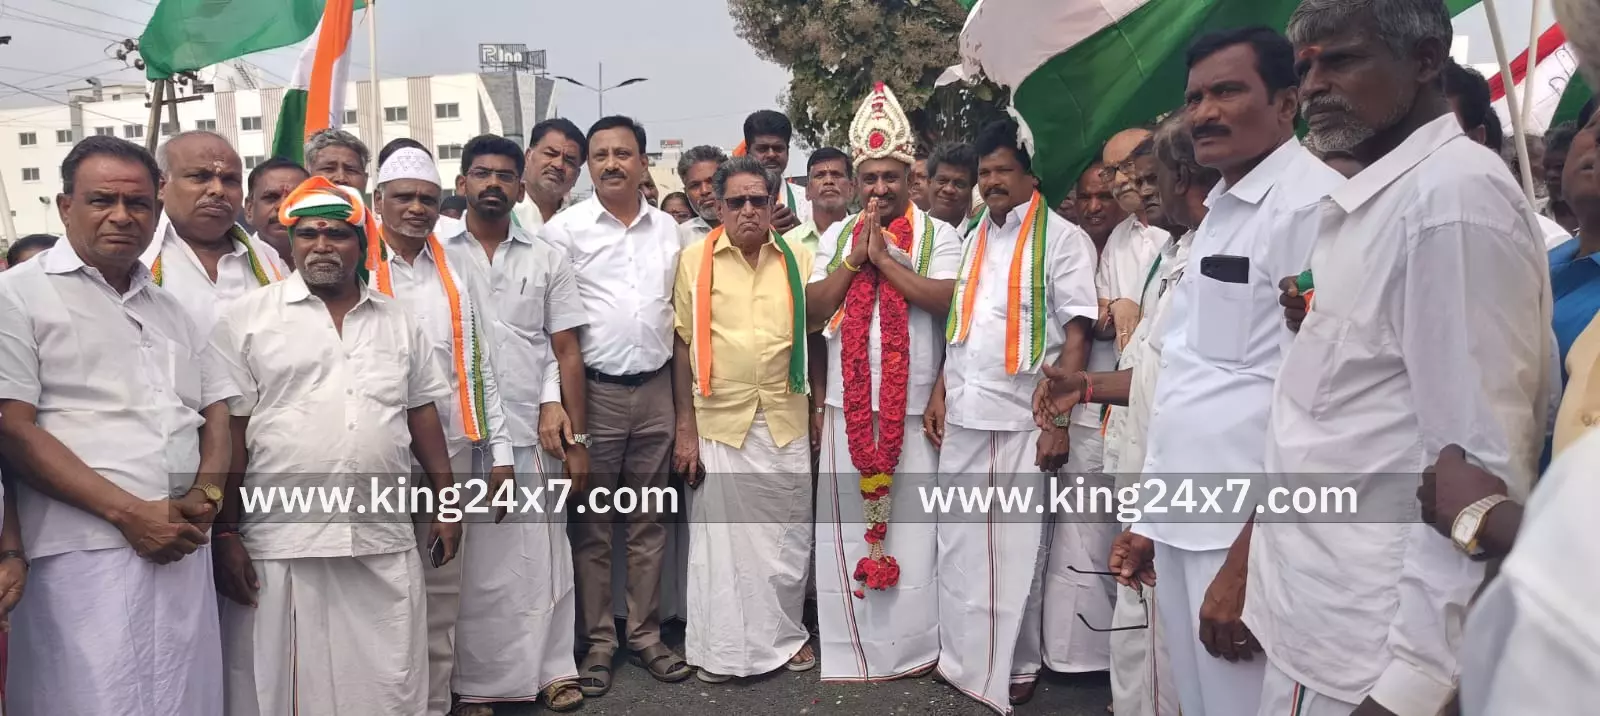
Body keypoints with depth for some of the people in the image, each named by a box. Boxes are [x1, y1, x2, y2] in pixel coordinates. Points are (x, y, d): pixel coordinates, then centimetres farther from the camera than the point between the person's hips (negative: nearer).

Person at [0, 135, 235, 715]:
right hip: (87, 553, -5)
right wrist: (129, 512, -13)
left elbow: (217, 407, 18)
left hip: (183, 548, 5)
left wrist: (207, 494, -2)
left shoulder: (171, 308, 19)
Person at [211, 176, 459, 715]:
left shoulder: (398, 321, 11)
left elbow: (422, 413, 14)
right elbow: (229, 433, -3)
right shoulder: (246, 320, 0)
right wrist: (225, 533, -5)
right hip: (281, 542, -3)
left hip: (385, 541, 3)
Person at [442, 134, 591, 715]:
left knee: (541, 554, 6)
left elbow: (566, 351, 7)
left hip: (535, 433, 1)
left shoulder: (546, 259, 9)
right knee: (472, 562, 5)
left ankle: (552, 669, 20)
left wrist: (577, 437, 2)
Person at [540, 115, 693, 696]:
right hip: (593, 391, -3)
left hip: (655, 390, 3)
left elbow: (680, 315, 13)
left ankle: (645, 635, 23)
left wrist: (685, 404, 9)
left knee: (649, 520, 11)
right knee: (592, 524, 6)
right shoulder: (565, 229, -3)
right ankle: (597, 641, 17)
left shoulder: (668, 228, 9)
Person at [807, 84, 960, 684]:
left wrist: (884, 257, -14)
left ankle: (910, 644, 17)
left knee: (911, 527, 4)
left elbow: (946, 302, -15)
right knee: (846, 527, 7)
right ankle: (853, 646, 19)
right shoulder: (837, 235, 11)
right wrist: (856, 256, -6)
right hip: (846, 407, 3)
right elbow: (813, 312, 2)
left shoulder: (938, 234, 1)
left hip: (913, 409, -3)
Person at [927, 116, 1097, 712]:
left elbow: (1076, 333, -10)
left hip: (1019, 419, -6)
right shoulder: (977, 239, 14)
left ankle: (1014, 666, 21)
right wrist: (939, 393, 11)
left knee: (1014, 546, 5)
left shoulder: (1062, 238, -5)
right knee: (959, 541, 11)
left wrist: (1057, 420, -16)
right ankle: (964, 656, 27)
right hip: (962, 417, 6)